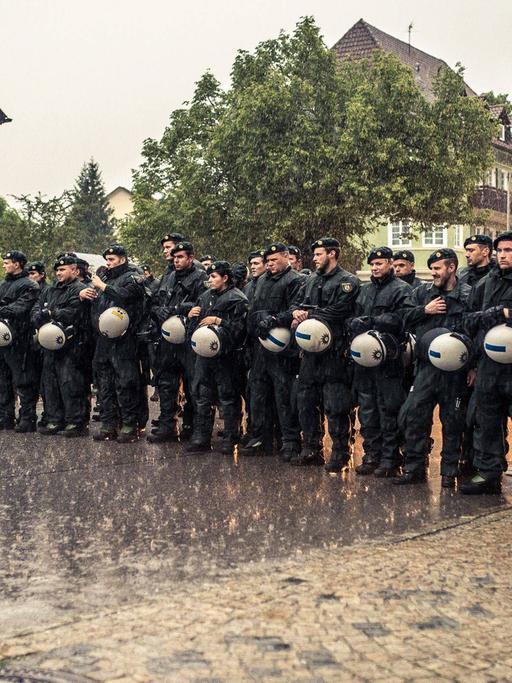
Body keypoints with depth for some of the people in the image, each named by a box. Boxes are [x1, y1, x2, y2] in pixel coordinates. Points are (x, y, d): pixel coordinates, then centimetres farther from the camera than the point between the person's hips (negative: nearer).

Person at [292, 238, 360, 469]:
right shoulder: (312, 281, 19)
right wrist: (298, 312, -5)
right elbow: (302, 304, 18)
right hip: (310, 349, 8)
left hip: (334, 352, -8)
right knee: (305, 400, 11)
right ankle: (311, 449, 22)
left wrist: (309, 316, -12)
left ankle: (340, 453, 4)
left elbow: (337, 312, -16)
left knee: (335, 406, -5)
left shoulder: (347, 281, -6)